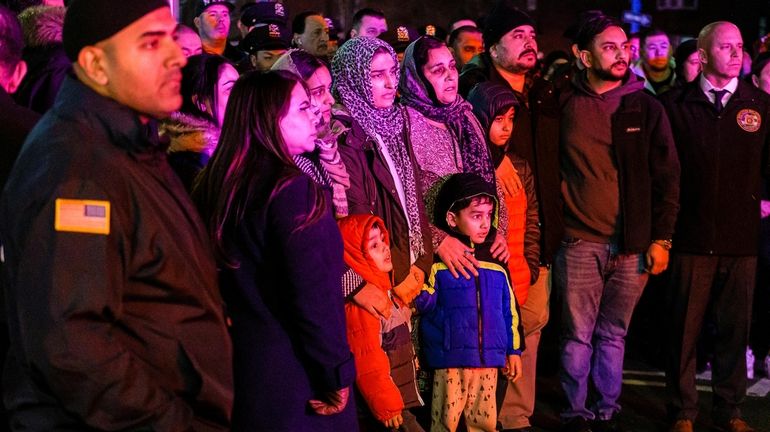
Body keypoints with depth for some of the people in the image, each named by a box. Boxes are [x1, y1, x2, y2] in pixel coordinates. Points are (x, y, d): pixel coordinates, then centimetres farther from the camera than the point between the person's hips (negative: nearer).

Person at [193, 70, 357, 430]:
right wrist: (338, 376, -13)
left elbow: (234, 286, 10)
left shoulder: (216, 186, 5)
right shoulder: (292, 189, -16)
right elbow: (313, 295, -21)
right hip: (298, 386, -7)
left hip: (237, 374, 7)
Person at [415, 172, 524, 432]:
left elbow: (510, 310, 15)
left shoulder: (497, 266, 10)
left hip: (489, 360, 4)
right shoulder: (437, 264, -5)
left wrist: (514, 351, 14)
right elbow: (425, 305, -7)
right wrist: (420, 291, -27)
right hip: (450, 360, -4)